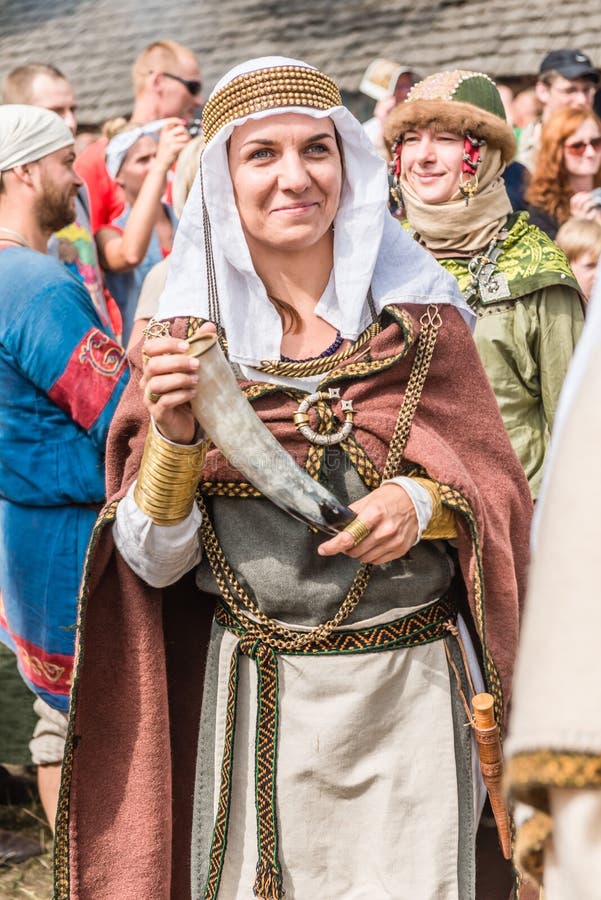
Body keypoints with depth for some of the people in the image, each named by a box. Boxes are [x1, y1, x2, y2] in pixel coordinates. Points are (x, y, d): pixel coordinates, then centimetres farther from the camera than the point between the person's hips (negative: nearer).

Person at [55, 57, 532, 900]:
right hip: (252, 697, 1)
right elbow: (153, 562, -3)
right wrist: (172, 434, -20)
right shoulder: (185, 336, -2)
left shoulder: (420, 317, -3)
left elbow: (499, 493, 3)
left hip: (411, 689, 0)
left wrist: (425, 502, -17)